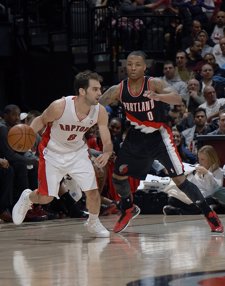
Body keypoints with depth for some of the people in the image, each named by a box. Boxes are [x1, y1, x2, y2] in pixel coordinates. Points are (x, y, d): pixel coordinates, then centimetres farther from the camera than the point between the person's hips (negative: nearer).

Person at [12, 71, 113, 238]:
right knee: (46, 198, 2)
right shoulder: (60, 106, -31)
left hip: (78, 152, 3)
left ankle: (93, 224, 22)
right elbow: (41, 120, -10)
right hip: (53, 153, -3)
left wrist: (107, 153, -35)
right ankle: (27, 198, 38)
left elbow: (107, 141, -13)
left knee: (93, 191, -6)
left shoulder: (100, 112, -21)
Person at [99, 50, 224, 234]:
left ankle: (209, 214, 2)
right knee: (118, 176, 7)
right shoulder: (119, 90, -10)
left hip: (159, 135, -4)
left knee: (179, 179, -9)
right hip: (136, 137, 4)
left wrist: (158, 97, -55)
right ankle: (129, 210, 35)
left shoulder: (154, 84, -20)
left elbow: (178, 99, -35)